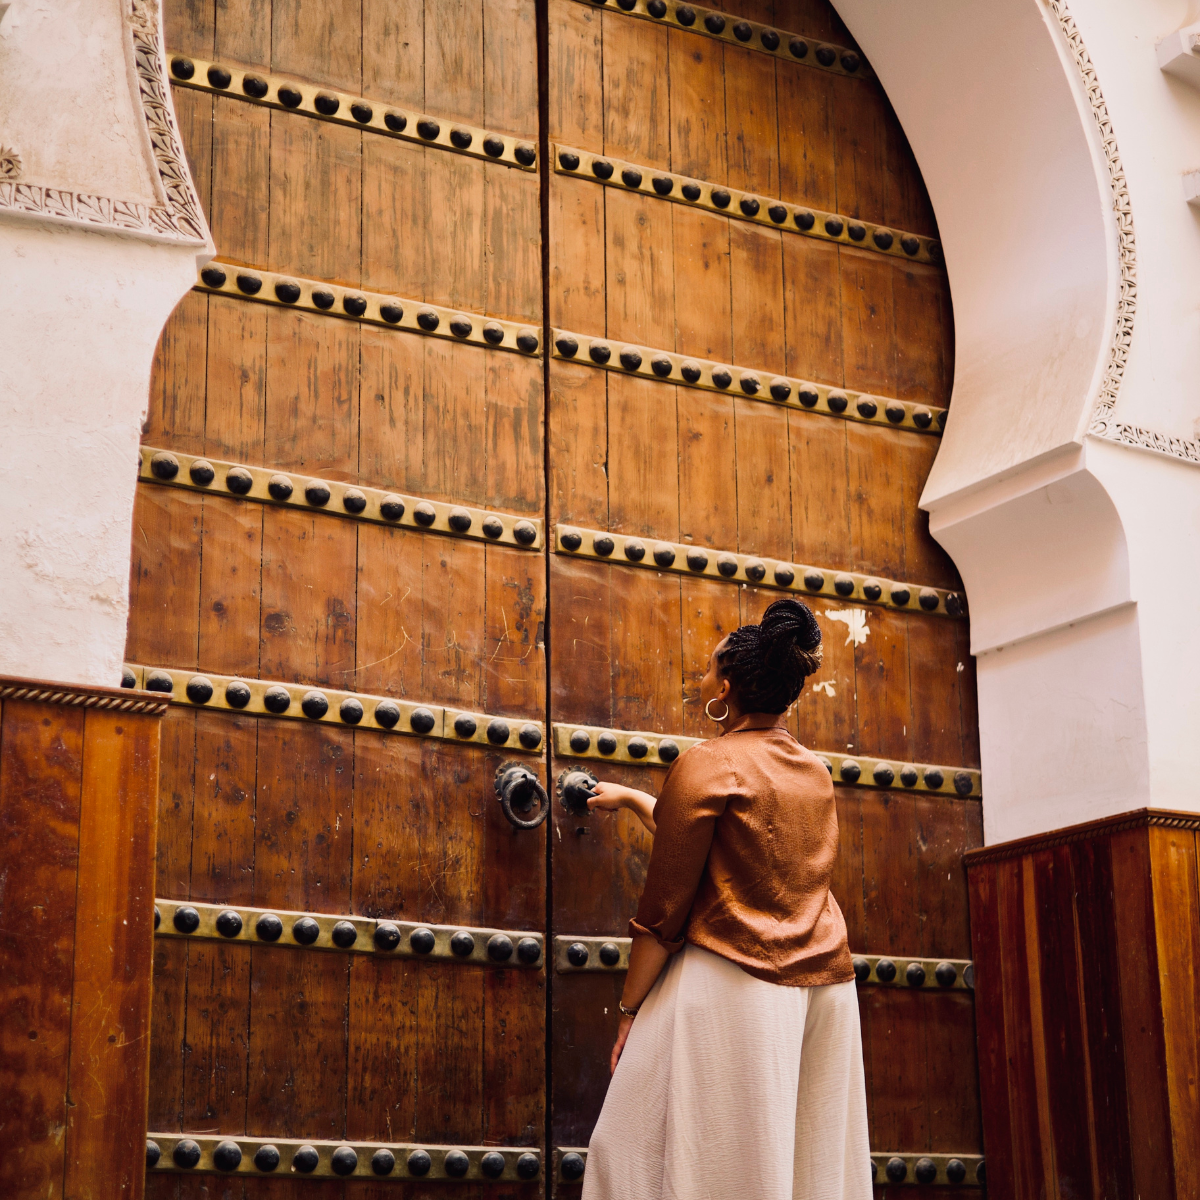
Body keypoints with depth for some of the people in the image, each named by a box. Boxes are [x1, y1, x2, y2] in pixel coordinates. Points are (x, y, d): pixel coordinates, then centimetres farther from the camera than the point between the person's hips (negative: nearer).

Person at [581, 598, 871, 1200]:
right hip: (827, 986, 8)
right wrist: (633, 799, 37)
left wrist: (629, 1009, -4)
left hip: (732, 987, -8)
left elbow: (665, 906, -10)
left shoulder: (707, 765, -8)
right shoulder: (816, 773, 14)